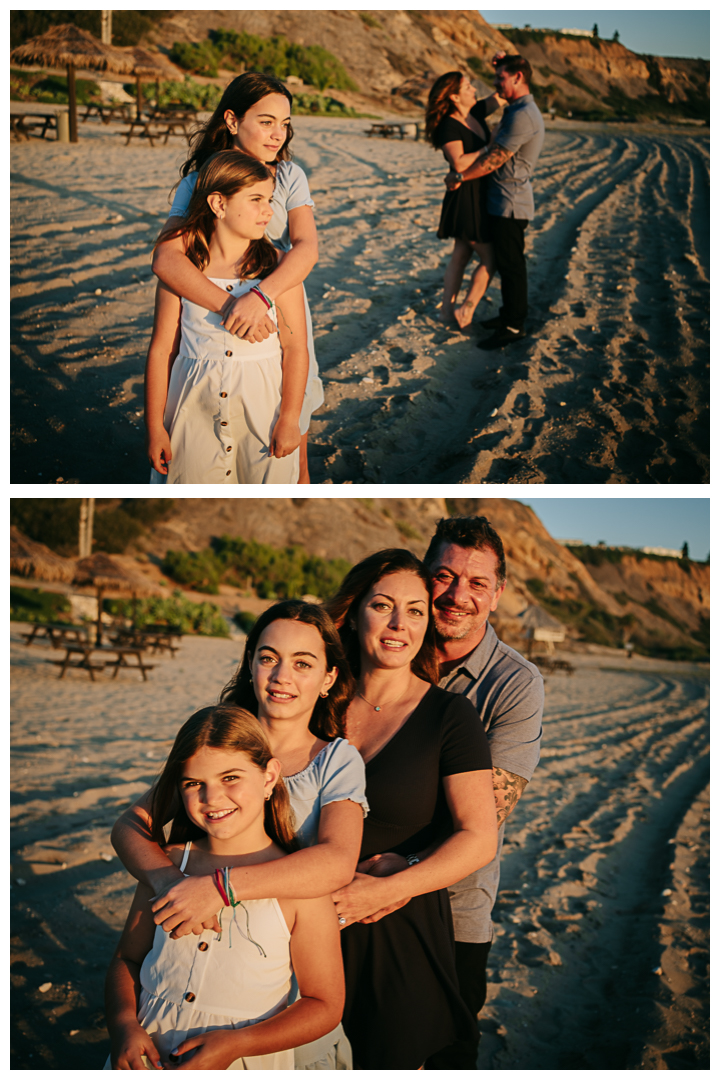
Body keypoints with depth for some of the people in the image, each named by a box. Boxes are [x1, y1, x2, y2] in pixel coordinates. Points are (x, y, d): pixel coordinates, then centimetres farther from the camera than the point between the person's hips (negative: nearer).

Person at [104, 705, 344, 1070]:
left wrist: (236, 1044, -13)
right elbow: (127, 958, 13)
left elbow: (324, 1005, -4)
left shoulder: (300, 887, -7)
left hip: (243, 1064, -3)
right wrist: (123, 1024, -6)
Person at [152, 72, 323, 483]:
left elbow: (306, 246, -19)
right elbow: (166, 258, -25)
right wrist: (229, 305, -40)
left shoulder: (289, 176, -3)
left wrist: (261, 296, -39)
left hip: (283, 320, 2)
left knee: (291, 456, 13)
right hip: (221, 328, -1)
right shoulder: (198, 182, -9)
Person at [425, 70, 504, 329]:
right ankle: (465, 311, 5)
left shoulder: (476, 113, 6)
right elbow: (460, 163, -30)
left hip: (481, 195, 9)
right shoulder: (449, 126, -18)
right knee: (490, 259, -2)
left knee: (461, 255, 15)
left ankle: (447, 308, 24)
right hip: (466, 197, -9)